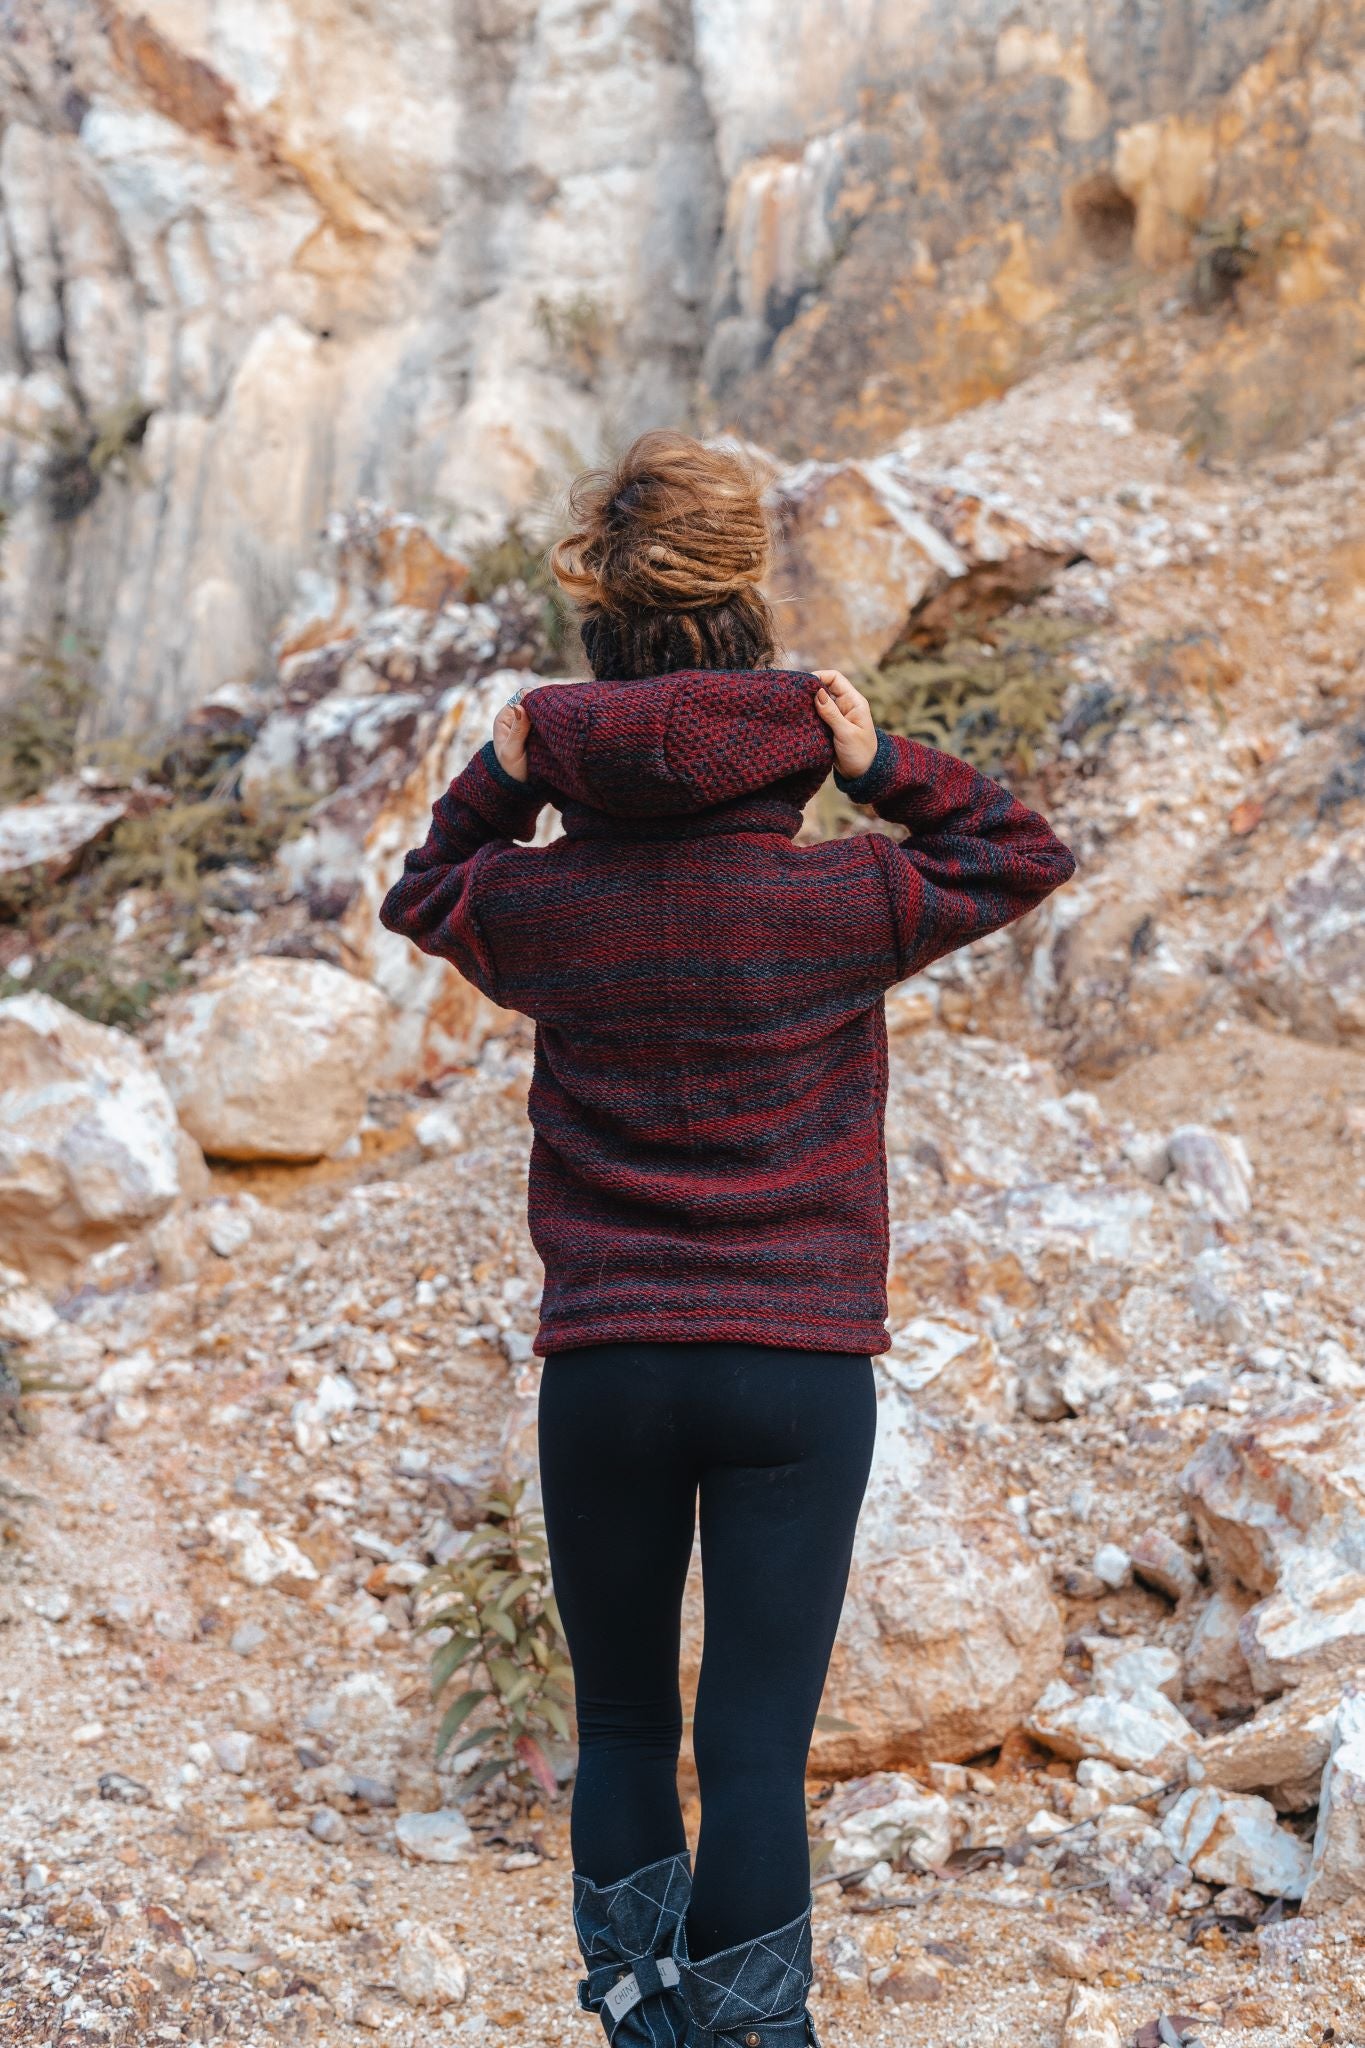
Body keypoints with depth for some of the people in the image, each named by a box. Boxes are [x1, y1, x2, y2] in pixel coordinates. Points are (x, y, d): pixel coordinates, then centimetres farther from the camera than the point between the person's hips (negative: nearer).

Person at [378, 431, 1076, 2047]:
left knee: (620, 1723, 18)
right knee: (757, 1744, 1)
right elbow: (1026, 855, 10)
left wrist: (500, 774, 8)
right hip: (800, 1369, -2)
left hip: (602, 1367, 2)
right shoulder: (841, 898, -6)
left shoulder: (543, 903, -2)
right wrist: (877, 759, 2)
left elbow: (421, 893, 21)